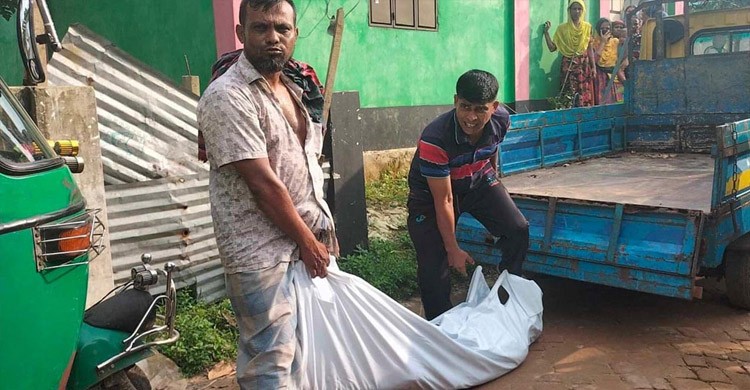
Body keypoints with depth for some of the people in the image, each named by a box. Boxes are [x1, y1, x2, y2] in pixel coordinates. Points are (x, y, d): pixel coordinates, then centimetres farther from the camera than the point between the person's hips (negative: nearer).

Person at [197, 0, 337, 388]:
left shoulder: (290, 90, 11)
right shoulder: (228, 97, -16)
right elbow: (264, 184, -18)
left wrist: (324, 231, 12)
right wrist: (308, 242, -11)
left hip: (305, 240, 8)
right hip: (262, 252, -8)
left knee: (297, 351, 18)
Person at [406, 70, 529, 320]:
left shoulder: (501, 120, -20)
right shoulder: (434, 139, -37)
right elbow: (443, 200, -30)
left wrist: (494, 180, 22)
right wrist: (453, 250, -22)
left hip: (478, 180, 5)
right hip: (432, 191, -4)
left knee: (518, 230, -10)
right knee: (433, 264, -12)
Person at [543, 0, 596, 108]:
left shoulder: (587, 27, 6)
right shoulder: (562, 28, 2)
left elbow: (590, 48, 9)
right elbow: (552, 47, -1)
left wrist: (593, 67, 4)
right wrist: (546, 32, -9)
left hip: (584, 66, 2)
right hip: (568, 66, -2)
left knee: (585, 97, -2)